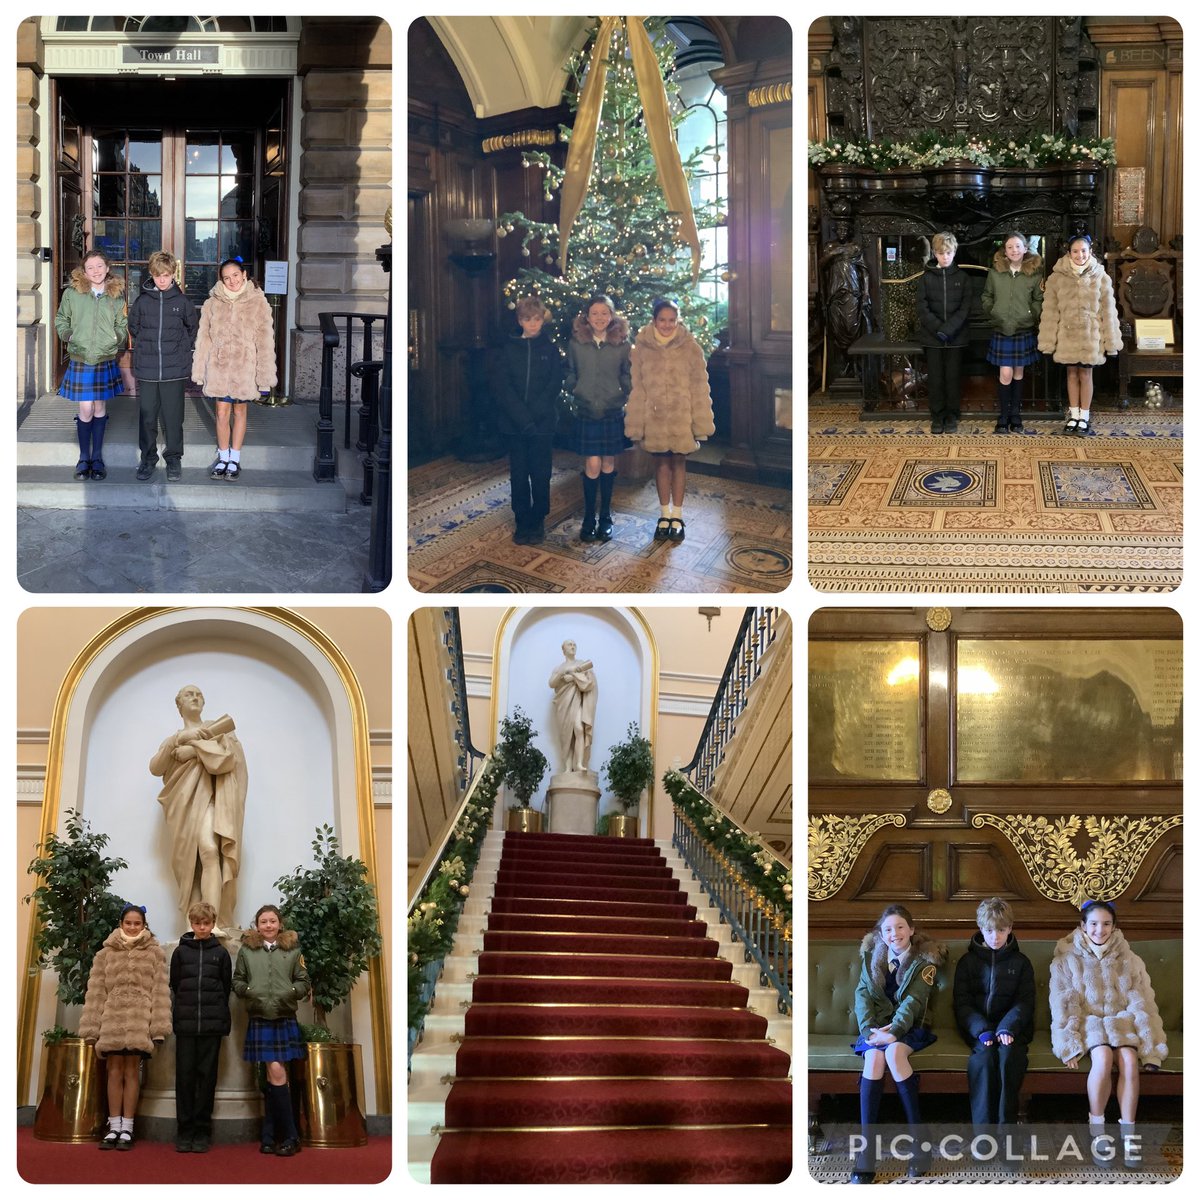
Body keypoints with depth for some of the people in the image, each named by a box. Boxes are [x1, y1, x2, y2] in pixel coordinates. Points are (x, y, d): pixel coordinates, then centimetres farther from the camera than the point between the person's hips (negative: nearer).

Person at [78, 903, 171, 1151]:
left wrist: (159, 1028, -7)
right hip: (112, 1020, 2)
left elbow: (160, 991, 1)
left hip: (139, 1021, -2)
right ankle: (114, 1128, 6)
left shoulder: (154, 953, 7)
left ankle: (127, 1130, 3)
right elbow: (96, 992, 9)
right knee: (114, 1072, 2)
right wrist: (91, 1028, 2)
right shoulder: (105, 953, 12)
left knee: (131, 1072, -1)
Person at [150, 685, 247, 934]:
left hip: (208, 798, -2)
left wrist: (194, 749, -4)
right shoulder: (173, 740, 26)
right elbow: (155, 768, 7)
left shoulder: (218, 728, 21)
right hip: (183, 804, 2)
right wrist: (179, 739, -5)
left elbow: (231, 754, 0)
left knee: (209, 852, -24)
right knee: (190, 864, -13)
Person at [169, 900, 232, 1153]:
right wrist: (179, 1015, 6)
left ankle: (202, 1131, 5)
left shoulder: (221, 953, 7)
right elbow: (174, 986, 9)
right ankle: (184, 1130, 4)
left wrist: (221, 1018, 5)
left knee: (207, 1076, 1)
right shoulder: (181, 951, 7)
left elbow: (226, 988, 9)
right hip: (185, 1024, 0)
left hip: (212, 1025, 0)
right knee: (185, 1076, -1)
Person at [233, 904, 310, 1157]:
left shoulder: (292, 950, 6)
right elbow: (237, 981, 11)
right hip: (259, 1020, 0)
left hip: (285, 1020, 0)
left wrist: (292, 991, -11)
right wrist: (248, 990, -8)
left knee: (274, 1077, -1)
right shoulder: (246, 950, 6)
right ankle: (290, 1136, 0)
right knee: (276, 1073, -8)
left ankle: (269, 1136, 8)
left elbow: (303, 982, 7)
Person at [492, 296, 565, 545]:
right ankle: (522, 522, 15)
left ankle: (538, 521, 15)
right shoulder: (508, 349, 4)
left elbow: (554, 386, -4)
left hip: (543, 423, -1)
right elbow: (503, 387, -4)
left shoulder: (551, 349, 3)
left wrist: (533, 415, -16)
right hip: (514, 424, 1)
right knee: (518, 475, 5)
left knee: (541, 475, 3)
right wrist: (522, 418, -15)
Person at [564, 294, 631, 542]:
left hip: (613, 413, 1)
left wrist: (619, 398, -7)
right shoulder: (576, 343, -2)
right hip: (587, 413, -1)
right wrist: (577, 394, -2)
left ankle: (605, 518, 21)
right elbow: (570, 375, 8)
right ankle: (589, 518, 8)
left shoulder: (622, 345, -2)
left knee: (608, 463, 8)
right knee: (592, 465, -5)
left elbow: (628, 377, 4)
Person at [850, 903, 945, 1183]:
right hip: (877, 1025, 2)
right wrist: (868, 1028, -19)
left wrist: (895, 1030, -28)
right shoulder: (872, 956, 8)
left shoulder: (925, 959, -3)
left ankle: (918, 1137, -29)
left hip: (908, 1026, -2)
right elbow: (863, 994, -2)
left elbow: (913, 1000, -14)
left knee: (894, 1053, -36)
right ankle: (866, 1149, -37)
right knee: (874, 1056, -31)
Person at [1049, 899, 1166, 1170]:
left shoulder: (1127, 960, 11)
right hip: (1087, 1022, -2)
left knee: (1129, 1059, -31)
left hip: (1121, 1022, 2)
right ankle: (1096, 1130, -22)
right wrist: (1070, 1043, -16)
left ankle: (1128, 1134, -26)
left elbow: (1140, 1002, 4)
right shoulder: (1067, 959, 5)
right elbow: (1064, 1003, -3)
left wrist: (1148, 1044, -7)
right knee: (1103, 1056, -34)